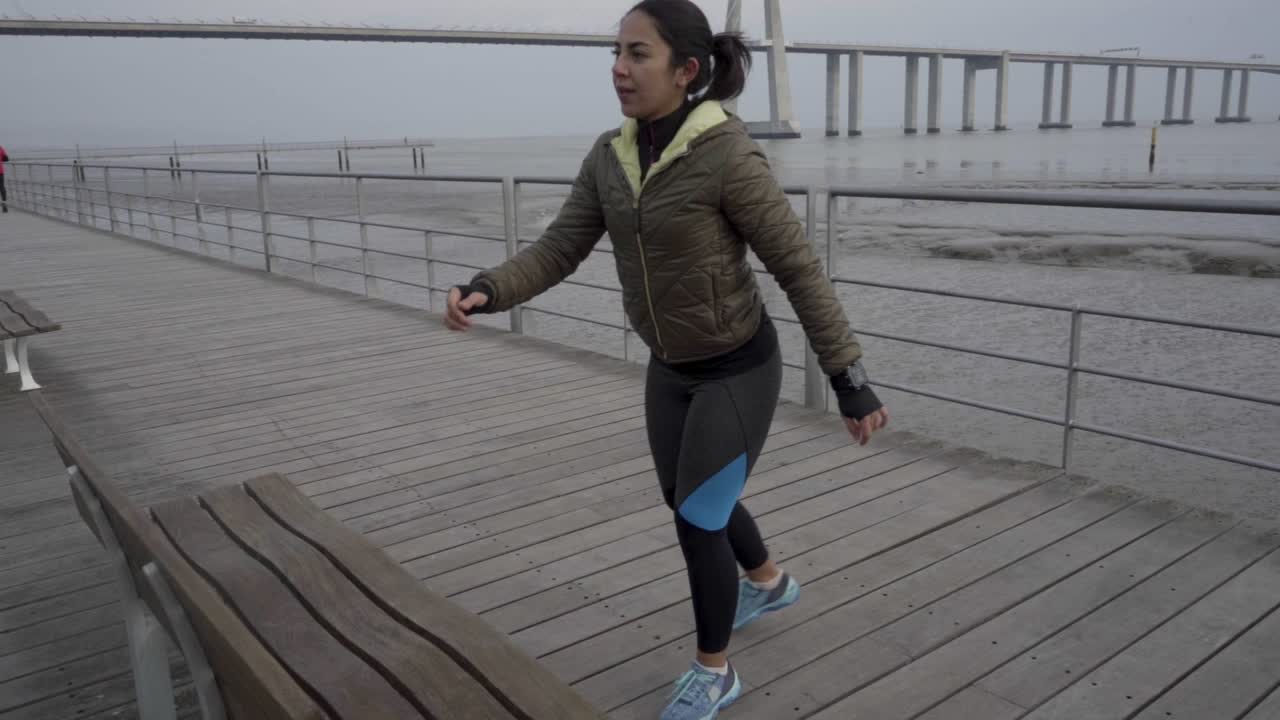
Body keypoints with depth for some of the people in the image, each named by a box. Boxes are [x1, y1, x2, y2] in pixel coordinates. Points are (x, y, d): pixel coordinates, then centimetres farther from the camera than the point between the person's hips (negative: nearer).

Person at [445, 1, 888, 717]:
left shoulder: (730, 156, -24)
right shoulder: (610, 157, -3)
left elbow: (801, 269, -20)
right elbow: (557, 254, -5)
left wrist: (852, 381, -17)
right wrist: (484, 293, -23)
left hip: (739, 369, -7)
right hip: (675, 366, 8)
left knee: (698, 524, -1)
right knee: (693, 503, 23)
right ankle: (771, 582, 52)